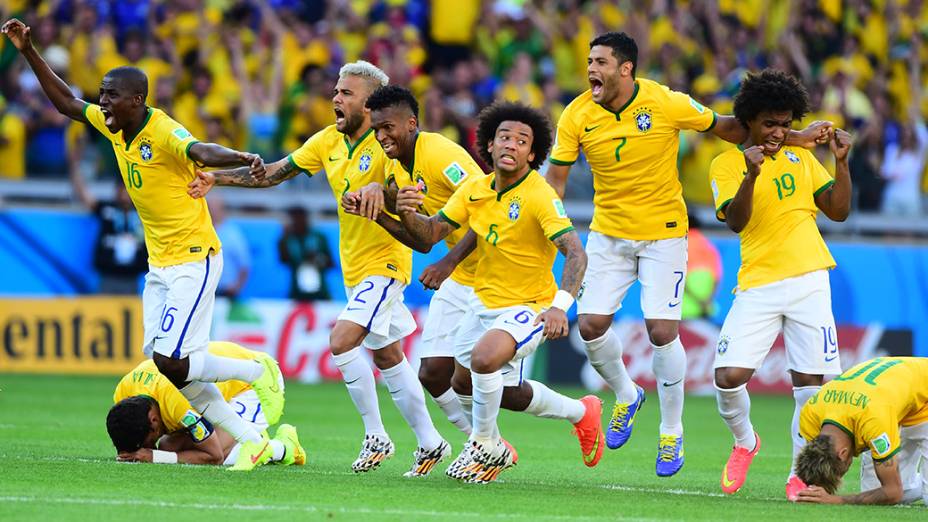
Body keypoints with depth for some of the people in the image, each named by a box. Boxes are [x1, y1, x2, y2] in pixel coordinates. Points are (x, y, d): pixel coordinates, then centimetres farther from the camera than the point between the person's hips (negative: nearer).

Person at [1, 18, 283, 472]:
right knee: (167, 365, 2)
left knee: (171, 362, -15)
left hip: (193, 259, -9)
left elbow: (202, 152, -41)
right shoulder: (114, 125, 3)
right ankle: (251, 442, 9)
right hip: (159, 264, 9)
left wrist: (243, 158, -61)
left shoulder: (164, 133, -21)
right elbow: (65, 102, 17)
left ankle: (259, 371, 9)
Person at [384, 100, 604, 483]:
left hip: (529, 308, -8)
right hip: (485, 304, 8)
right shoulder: (475, 190, 0)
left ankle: (484, 446, -7)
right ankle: (581, 413, 35)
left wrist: (560, 305, -44)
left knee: (484, 359, -33)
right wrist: (407, 214, -21)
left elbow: (575, 253, -28)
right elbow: (430, 233, 3)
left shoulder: (540, 196, -20)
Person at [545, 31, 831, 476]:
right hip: (608, 234, 3)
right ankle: (626, 396, 25)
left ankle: (672, 432, 9)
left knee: (662, 331, -11)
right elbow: (555, 178, -2)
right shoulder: (577, 116, -9)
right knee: (590, 324, -6)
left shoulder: (667, 104, -16)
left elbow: (726, 128, -3)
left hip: (663, 233, -3)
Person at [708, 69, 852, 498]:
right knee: (729, 376, -13)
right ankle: (744, 442, 16)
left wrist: (841, 162, 1)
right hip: (758, 285, -2)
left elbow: (838, 211, 13)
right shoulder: (726, 164, 4)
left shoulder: (801, 157, 14)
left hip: (809, 282, 2)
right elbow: (735, 222, -10)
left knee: (809, 382, -3)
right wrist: (751, 175, -25)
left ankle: (800, 475, 10)